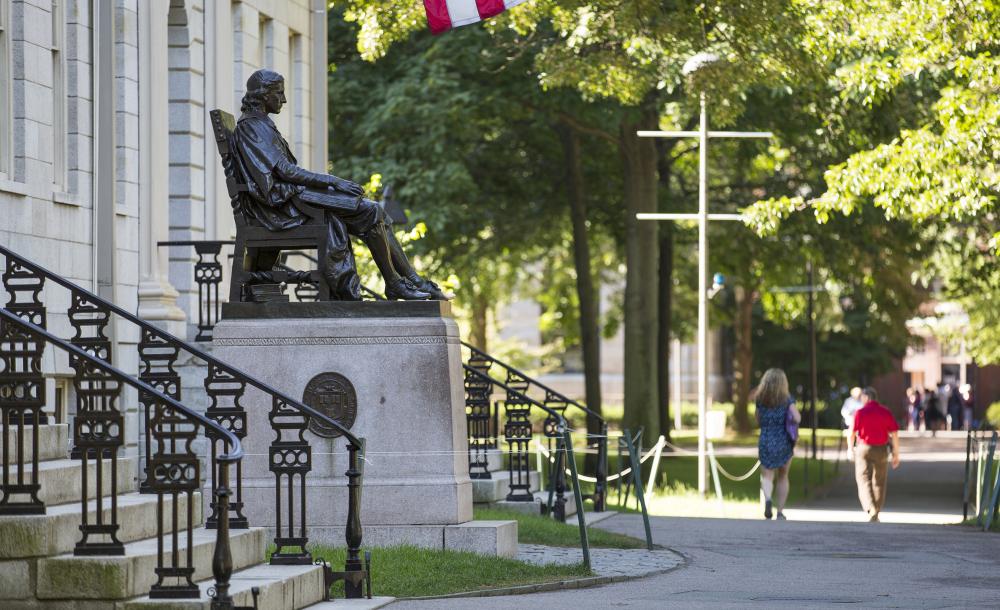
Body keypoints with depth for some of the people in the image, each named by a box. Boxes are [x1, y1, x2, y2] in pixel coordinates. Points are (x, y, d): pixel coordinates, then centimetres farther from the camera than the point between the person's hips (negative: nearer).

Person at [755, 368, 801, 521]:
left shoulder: (760, 399, 2)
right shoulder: (787, 399, -5)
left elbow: (758, 420, 9)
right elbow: (797, 419, -13)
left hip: (765, 441, 0)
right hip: (784, 442, 0)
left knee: (767, 476, 1)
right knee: (783, 477, 16)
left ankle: (768, 498, -31)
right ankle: (780, 512, 18)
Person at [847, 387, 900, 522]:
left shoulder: (860, 412, -5)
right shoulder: (886, 412, 2)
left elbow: (851, 433, -4)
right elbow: (894, 434, -1)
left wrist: (850, 449, 14)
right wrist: (896, 454, 5)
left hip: (864, 449, -3)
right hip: (881, 450, 3)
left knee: (864, 481, -2)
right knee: (879, 483, 15)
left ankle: (871, 510, -23)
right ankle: (876, 514, 22)